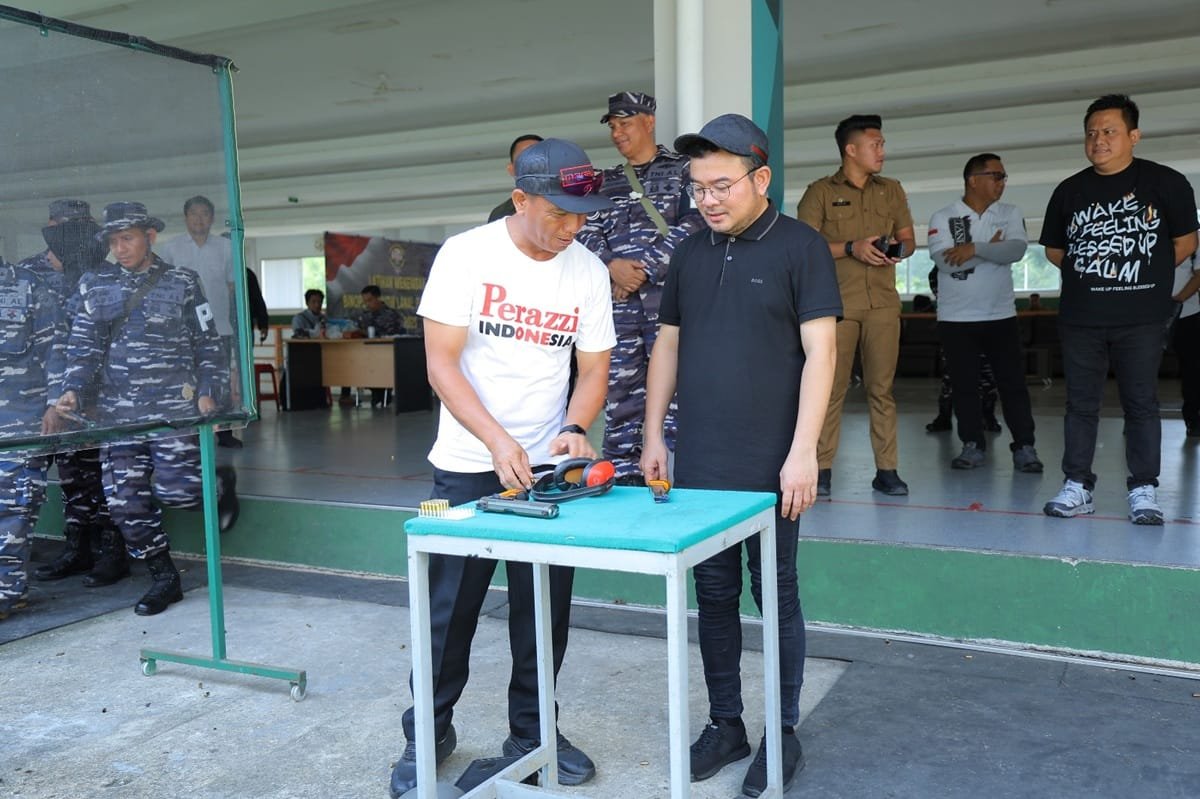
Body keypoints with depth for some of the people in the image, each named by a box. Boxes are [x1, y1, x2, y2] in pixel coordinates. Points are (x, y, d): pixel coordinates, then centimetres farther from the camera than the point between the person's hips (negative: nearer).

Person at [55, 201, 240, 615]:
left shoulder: (182, 283, 3)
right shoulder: (95, 287, 11)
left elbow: (208, 345, 5)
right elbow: (83, 346, 6)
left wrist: (209, 391, -5)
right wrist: (73, 390, -8)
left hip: (174, 408, -3)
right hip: (118, 412, 4)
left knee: (173, 489, -10)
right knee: (125, 503, 0)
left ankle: (221, 487, 26)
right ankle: (165, 579, 15)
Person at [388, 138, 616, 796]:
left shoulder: (588, 270, -1)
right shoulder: (467, 255, -11)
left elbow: (593, 369, 4)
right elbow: (441, 363, -13)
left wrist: (575, 430, -15)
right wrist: (498, 440, -24)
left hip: (546, 467, 3)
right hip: (468, 466, -3)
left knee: (545, 612, 9)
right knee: (449, 609, 6)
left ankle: (531, 731, 27)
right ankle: (429, 733, 25)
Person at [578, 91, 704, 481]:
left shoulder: (682, 169, 7)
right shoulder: (605, 182, 21)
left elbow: (691, 225, -5)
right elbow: (587, 233, 11)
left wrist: (643, 269, -10)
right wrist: (612, 266, -9)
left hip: (667, 293, -4)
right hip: (616, 299, 4)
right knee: (618, 388, 3)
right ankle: (621, 477, 10)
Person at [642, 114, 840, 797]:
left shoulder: (801, 248, -5)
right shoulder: (691, 254, 11)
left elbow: (821, 351, -10)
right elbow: (669, 345, 15)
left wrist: (803, 450, -16)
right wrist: (654, 435, 9)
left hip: (770, 466, -5)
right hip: (698, 464, 5)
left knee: (776, 596, 6)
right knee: (714, 595, 12)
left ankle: (784, 734, 22)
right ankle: (726, 724, 27)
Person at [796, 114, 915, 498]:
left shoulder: (891, 190, 17)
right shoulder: (820, 192, 3)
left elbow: (909, 239, 20)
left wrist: (899, 248, -3)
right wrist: (851, 248, -13)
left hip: (883, 304, 3)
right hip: (836, 304, -3)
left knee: (882, 388, 3)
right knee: (832, 387, -3)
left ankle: (886, 470, 7)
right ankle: (822, 469, 4)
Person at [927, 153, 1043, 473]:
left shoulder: (1010, 214, 6)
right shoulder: (942, 217, -1)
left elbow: (1016, 250, -12)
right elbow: (944, 261, -16)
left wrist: (974, 248, -19)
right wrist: (991, 249, -9)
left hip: (1001, 315, 1)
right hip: (956, 317, -1)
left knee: (1013, 383, 1)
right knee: (964, 386, 5)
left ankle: (1024, 447, 8)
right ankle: (972, 446, 16)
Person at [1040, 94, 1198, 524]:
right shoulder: (1069, 191, 6)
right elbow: (1054, 249, 15)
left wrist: (1146, 273, 3)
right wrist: (1091, 274, 7)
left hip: (1141, 318, -2)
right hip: (1080, 318, 3)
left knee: (1141, 402, 1)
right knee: (1081, 403, 6)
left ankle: (1143, 490, 9)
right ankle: (1077, 486, 13)